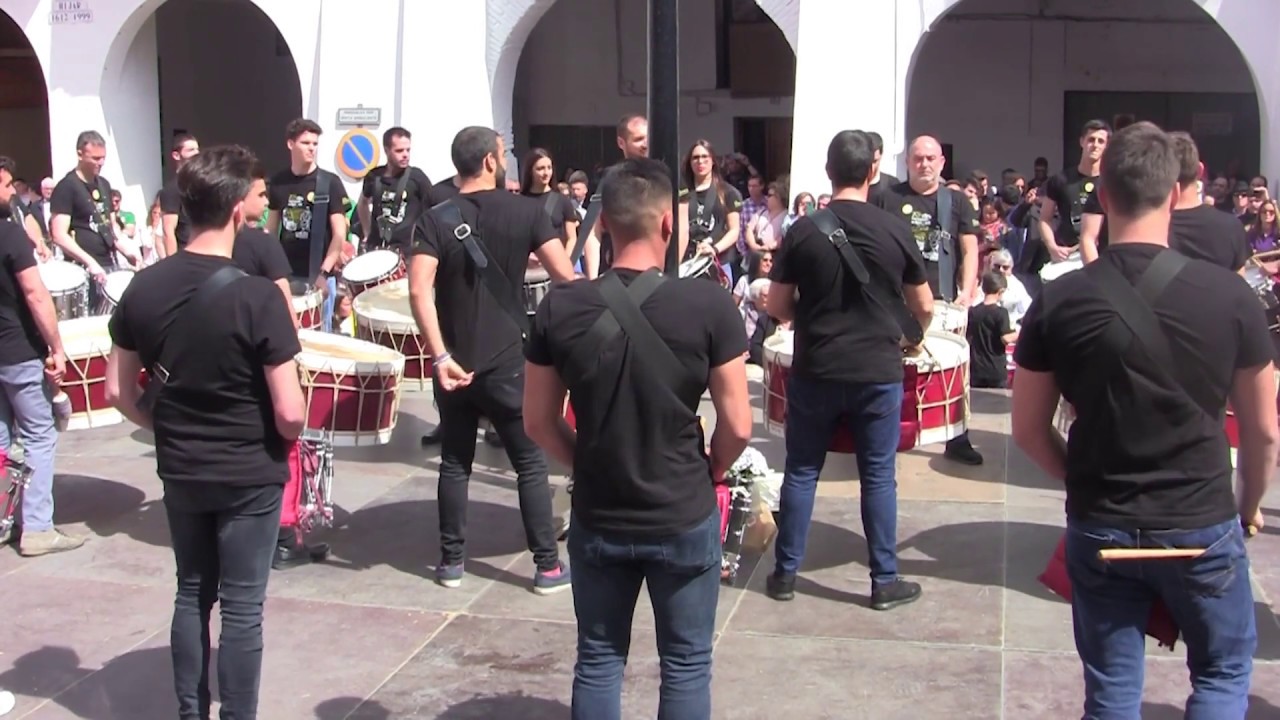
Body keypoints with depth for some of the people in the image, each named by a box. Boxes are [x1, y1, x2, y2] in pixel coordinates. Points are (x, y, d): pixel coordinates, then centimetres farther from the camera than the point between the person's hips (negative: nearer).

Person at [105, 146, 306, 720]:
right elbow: (290, 413, -19)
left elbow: (119, 392, 3)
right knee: (242, 607, 6)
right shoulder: (257, 296, -20)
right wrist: (284, 440, 2)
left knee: (192, 594, 19)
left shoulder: (143, 288, -5)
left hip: (180, 472, 5)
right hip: (250, 476, -5)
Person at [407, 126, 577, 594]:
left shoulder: (436, 220, -2)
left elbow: (419, 292, -15)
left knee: (455, 463, 14)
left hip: (455, 363, 2)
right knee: (530, 464, 8)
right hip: (507, 362, -2)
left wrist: (440, 355, -15)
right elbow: (565, 277, -7)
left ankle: (451, 561, 21)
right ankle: (548, 566, 11)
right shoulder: (526, 211, -4)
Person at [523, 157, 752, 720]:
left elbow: (538, 424, -1)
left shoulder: (559, 308, -9)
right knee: (685, 664, 15)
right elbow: (737, 426, -10)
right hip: (684, 520, -2)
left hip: (596, 521, 2)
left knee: (598, 660, 18)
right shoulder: (709, 305, -15)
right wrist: (706, 475, 9)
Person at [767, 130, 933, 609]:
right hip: (879, 371, 0)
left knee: (801, 472, 11)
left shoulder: (803, 231, -5)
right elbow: (924, 308, 5)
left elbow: (777, 308, 0)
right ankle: (885, 581, 17)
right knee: (879, 476, 9)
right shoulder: (895, 230, -4)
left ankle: (785, 573, 19)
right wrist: (909, 336, 26)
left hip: (815, 371, 0)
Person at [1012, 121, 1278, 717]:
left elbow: (1028, 430, -1)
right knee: (1225, 669, 23)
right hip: (1204, 527, -1)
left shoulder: (1058, 301, -10)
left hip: (1099, 529, 1)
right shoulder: (1230, 297, -12)